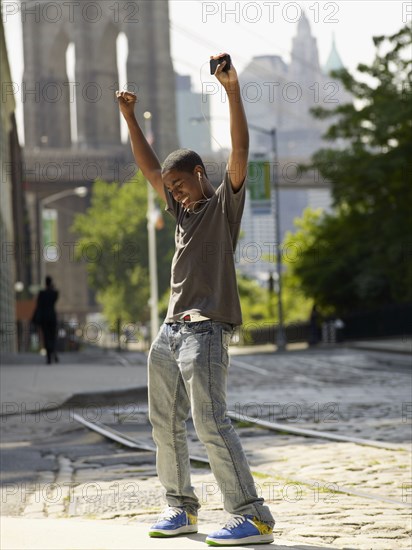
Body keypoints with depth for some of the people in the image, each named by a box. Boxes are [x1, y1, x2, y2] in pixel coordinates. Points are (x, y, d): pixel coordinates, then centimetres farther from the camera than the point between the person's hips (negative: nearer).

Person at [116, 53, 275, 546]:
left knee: (209, 421, -17)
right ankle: (181, 507, 21)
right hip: (171, 329, 9)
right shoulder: (184, 210, 22)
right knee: (165, 423, 10)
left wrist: (232, 89, -20)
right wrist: (129, 117, 26)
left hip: (207, 328, -9)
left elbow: (240, 147, -11)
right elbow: (149, 168, 29)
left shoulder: (225, 201, 2)